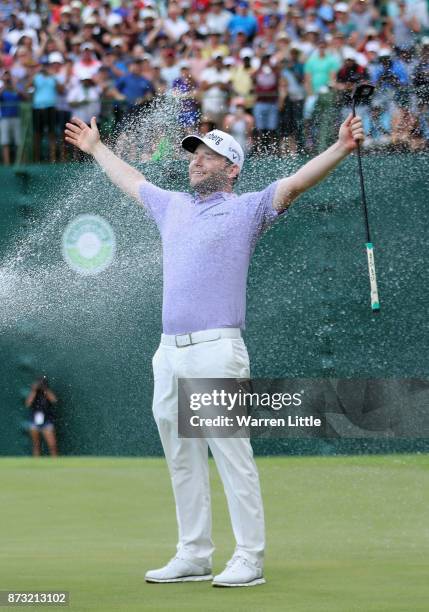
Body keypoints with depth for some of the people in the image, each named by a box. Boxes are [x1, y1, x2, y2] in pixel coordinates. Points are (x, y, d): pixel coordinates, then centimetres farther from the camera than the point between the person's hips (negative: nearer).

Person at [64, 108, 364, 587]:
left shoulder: (245, 209, 2)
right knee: (183, 461, 10)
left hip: (217, 352, -7)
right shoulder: (172, 206, 21)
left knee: (233, 458, -8)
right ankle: (193, 556, 17)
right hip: (170, 352, 7)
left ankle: (249, 560, -6)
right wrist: (96, 148, 49)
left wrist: (341, 148, -25)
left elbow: (295, 183, -12)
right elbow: (132, 182, 38)